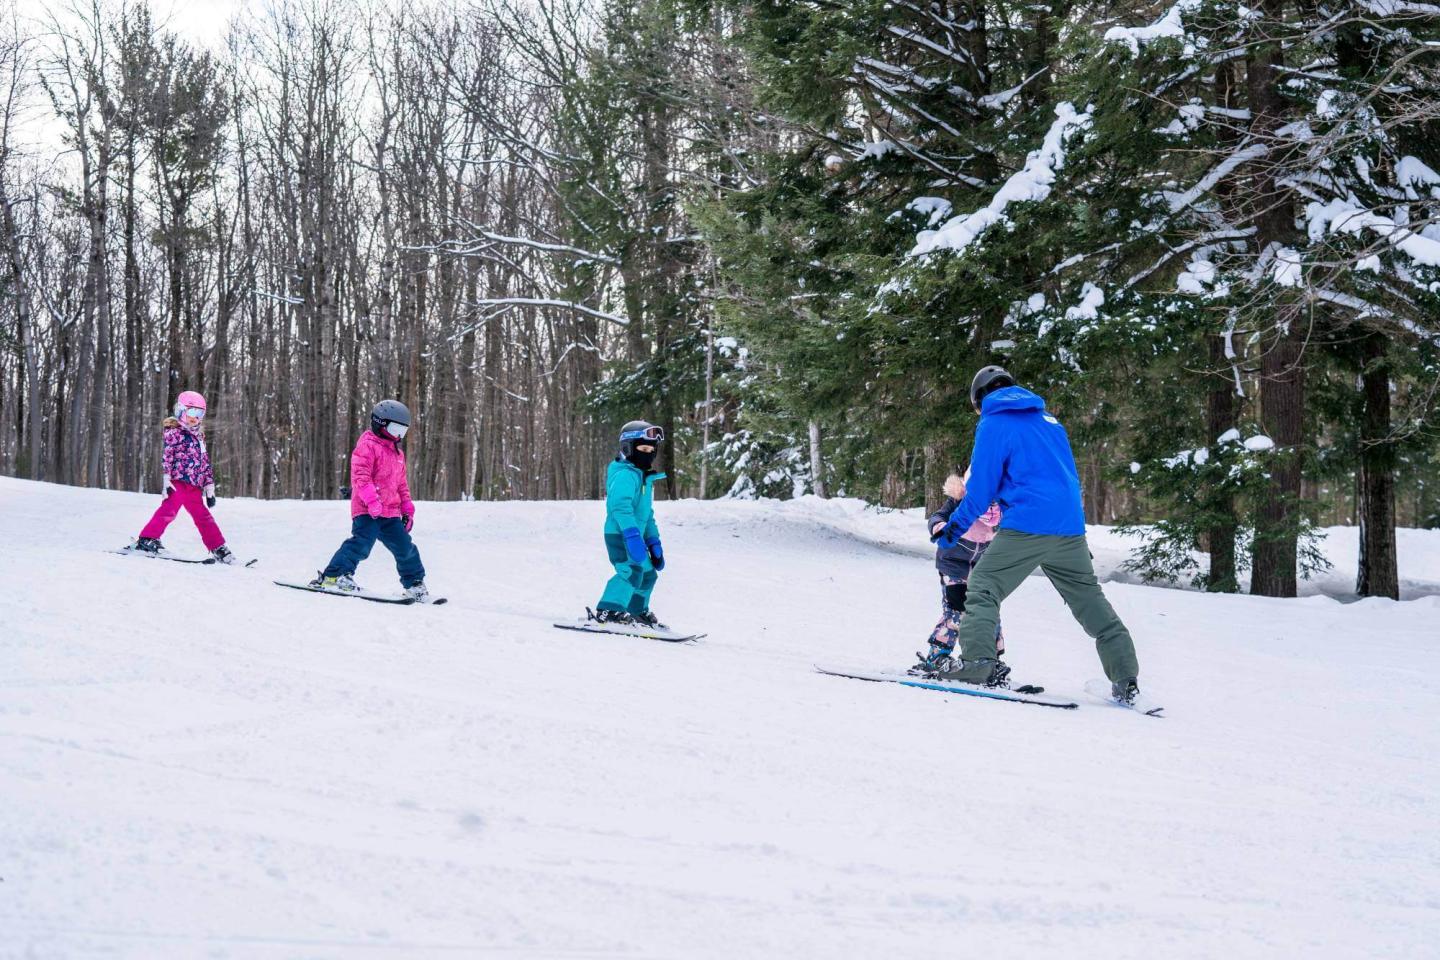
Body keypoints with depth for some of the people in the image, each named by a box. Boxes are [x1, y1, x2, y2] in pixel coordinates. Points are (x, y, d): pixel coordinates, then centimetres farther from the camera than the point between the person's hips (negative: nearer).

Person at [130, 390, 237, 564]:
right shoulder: (174, 433, 0)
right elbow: (166, 456, -9)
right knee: (169, 509, -22)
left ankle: (219, 550, 12)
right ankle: (146, 540, -25)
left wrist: (209, 488, 21)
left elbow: (206, 464, 24)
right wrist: (166, 480, -19)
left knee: (204, 517, 10)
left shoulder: (199, 437, 23)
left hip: (194, 487, 7)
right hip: (178, 481, -7)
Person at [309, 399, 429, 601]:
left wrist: (407, 508, 22)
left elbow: (402, 484, 29)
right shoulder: (367, 444, -5)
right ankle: (333, 576, -19)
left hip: (390, 512, 8)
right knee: (362, 542, -23)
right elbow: (360, 476, -16)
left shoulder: (398, 453, 23)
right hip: (367, 511, -8)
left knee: (405, 546, 7)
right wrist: (372, 500, -25)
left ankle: (414, 583, 21)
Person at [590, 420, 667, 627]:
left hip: (634, 536, 11)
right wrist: (633, 535, -36)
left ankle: (638, 612, 36)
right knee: (631, 572, -25)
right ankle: (607, 612, -26)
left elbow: (647, 514, 27)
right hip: (620, 535, -11)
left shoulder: (645, 479, 20)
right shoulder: (625, 475, -14)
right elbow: (621, 506, -27)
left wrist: (654, 543, 23)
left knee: (648, 573, 21)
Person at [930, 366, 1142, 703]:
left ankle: (977, 659, -23)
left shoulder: (993, 424, 1)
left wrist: (955, 526, 8)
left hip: (1026, 524, -6)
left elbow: (982, 487, -1)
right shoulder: (1048, 420, 21)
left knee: (983, 586, -3)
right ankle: (1125, 678, 13)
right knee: (1089, 597, 14)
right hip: (1070, 527, 7)